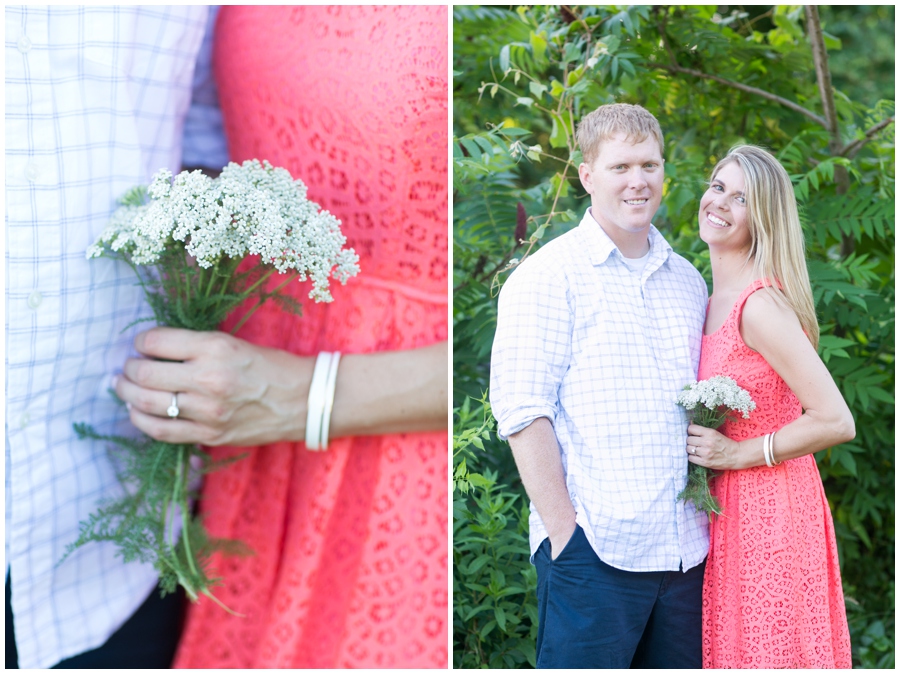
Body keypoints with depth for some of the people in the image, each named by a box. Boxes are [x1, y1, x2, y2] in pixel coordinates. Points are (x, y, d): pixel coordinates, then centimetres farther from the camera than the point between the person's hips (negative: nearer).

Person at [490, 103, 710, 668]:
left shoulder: (688, 280, 16)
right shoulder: (550, 274, -3)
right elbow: (522, 410, -10)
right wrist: (563, 530, -14)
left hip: (687, 550, 6)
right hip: (593, 550, -6)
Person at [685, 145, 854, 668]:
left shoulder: (761, 305, -19)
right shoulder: (713, 302, 8)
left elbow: (836, 422, -22)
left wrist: (737, 454, -16)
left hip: (768, 511, -8)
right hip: (730, 508, 8)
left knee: (766, 649, 4)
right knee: (733, 646, 17)